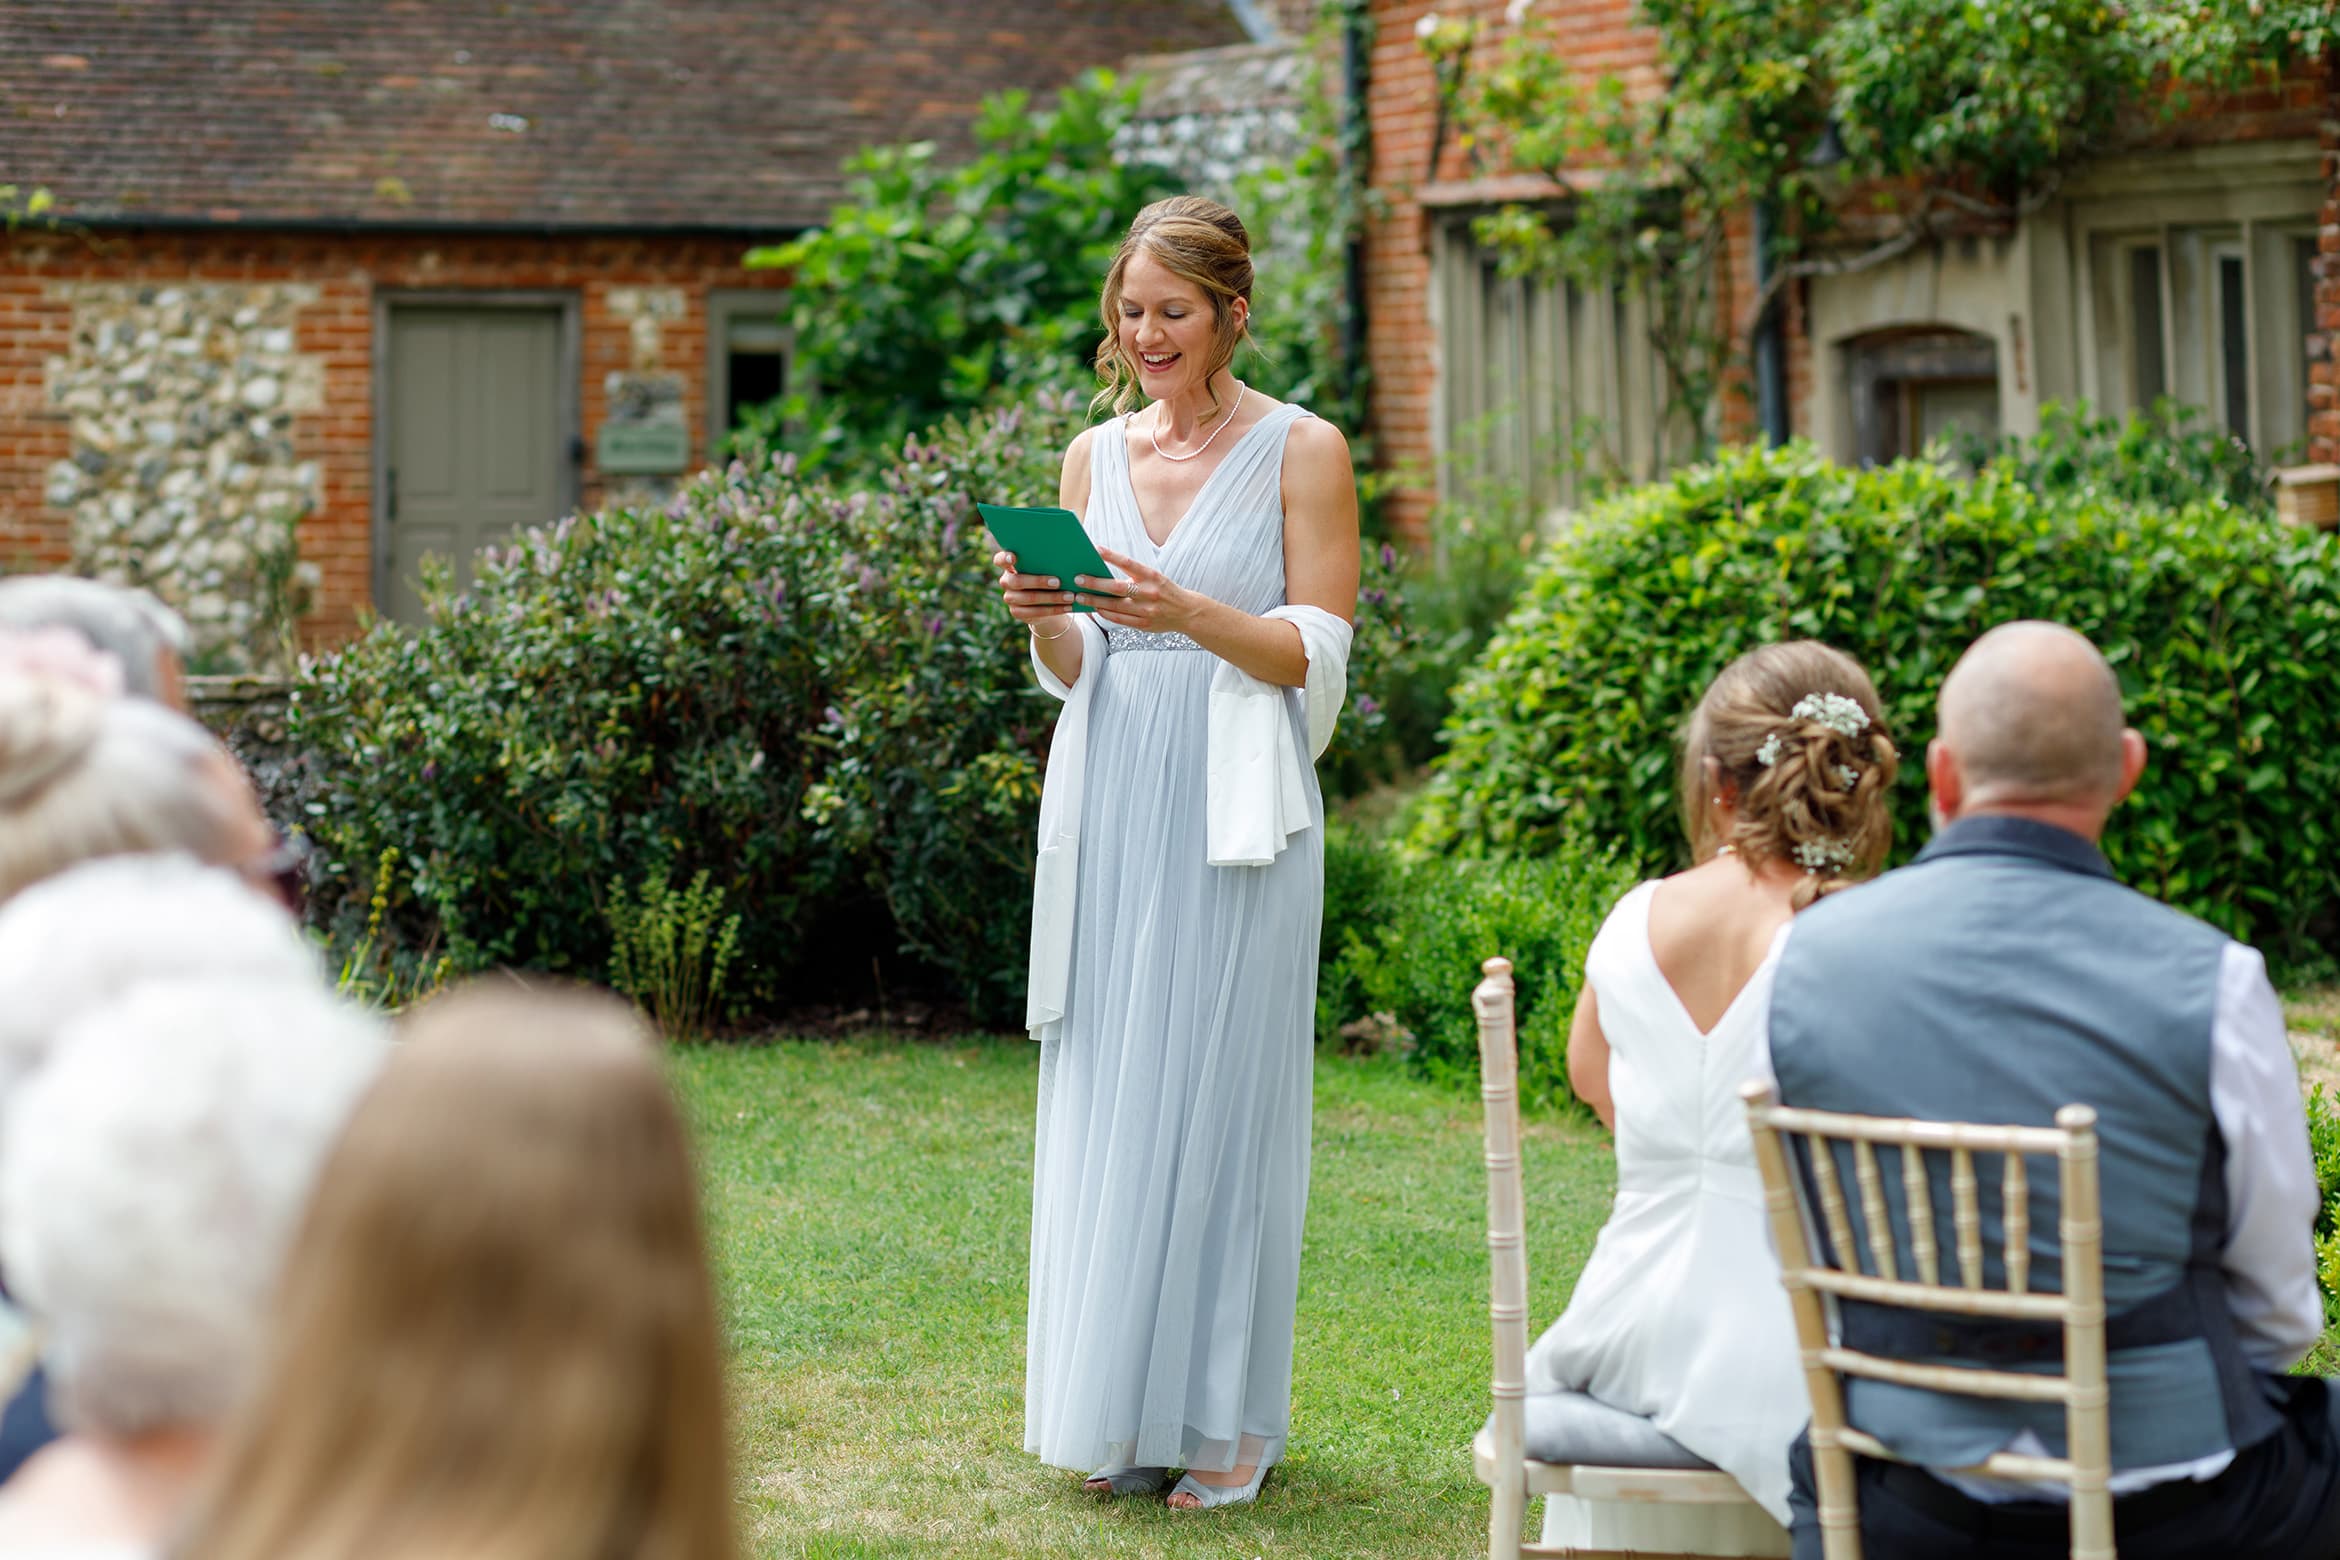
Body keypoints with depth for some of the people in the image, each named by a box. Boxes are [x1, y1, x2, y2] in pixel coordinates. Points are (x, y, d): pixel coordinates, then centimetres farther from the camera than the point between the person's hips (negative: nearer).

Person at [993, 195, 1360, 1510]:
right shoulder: (1096, 456, 12)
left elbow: (1317, 658, -5)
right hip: (1110, 809, 5)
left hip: (1234, 818, -5)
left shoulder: (1302, 452, -1)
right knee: (1109, 1095, 4)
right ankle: (1125, 1414, 13)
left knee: (1216, 1097, -4)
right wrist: (1043, 618, -7)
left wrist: (1191, 615, -20)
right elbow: (1077, 674, 14)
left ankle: (1226, 1422, 5)